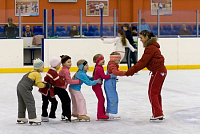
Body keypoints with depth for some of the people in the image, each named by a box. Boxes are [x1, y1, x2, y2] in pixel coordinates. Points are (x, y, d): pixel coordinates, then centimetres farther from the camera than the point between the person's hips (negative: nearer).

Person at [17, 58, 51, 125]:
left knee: (22, 103, 19)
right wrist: (46, 85, 5)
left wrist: (43, 84, 14)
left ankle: (21, 118, 30)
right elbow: (39, 84, -10)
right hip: (25, 88, -10)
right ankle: (32, 118, -12)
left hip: (19, 86, 10)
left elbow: (35, 83, 24)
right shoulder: (37, 74, -9)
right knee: (31, 103, -7)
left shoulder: (32, 72, 22)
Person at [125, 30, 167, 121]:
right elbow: (143, 61, 12)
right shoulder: (152, 46, 13)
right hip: (162, 71, 10)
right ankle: (159, 114, 23)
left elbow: (142, 62, -21)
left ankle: (157, 114, -2)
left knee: (152, 93, -3)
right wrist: (132, 70, 4)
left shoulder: (150, 48, -19)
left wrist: (130, 71, -18)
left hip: (158, 72, -10)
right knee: (156, 93, 18)